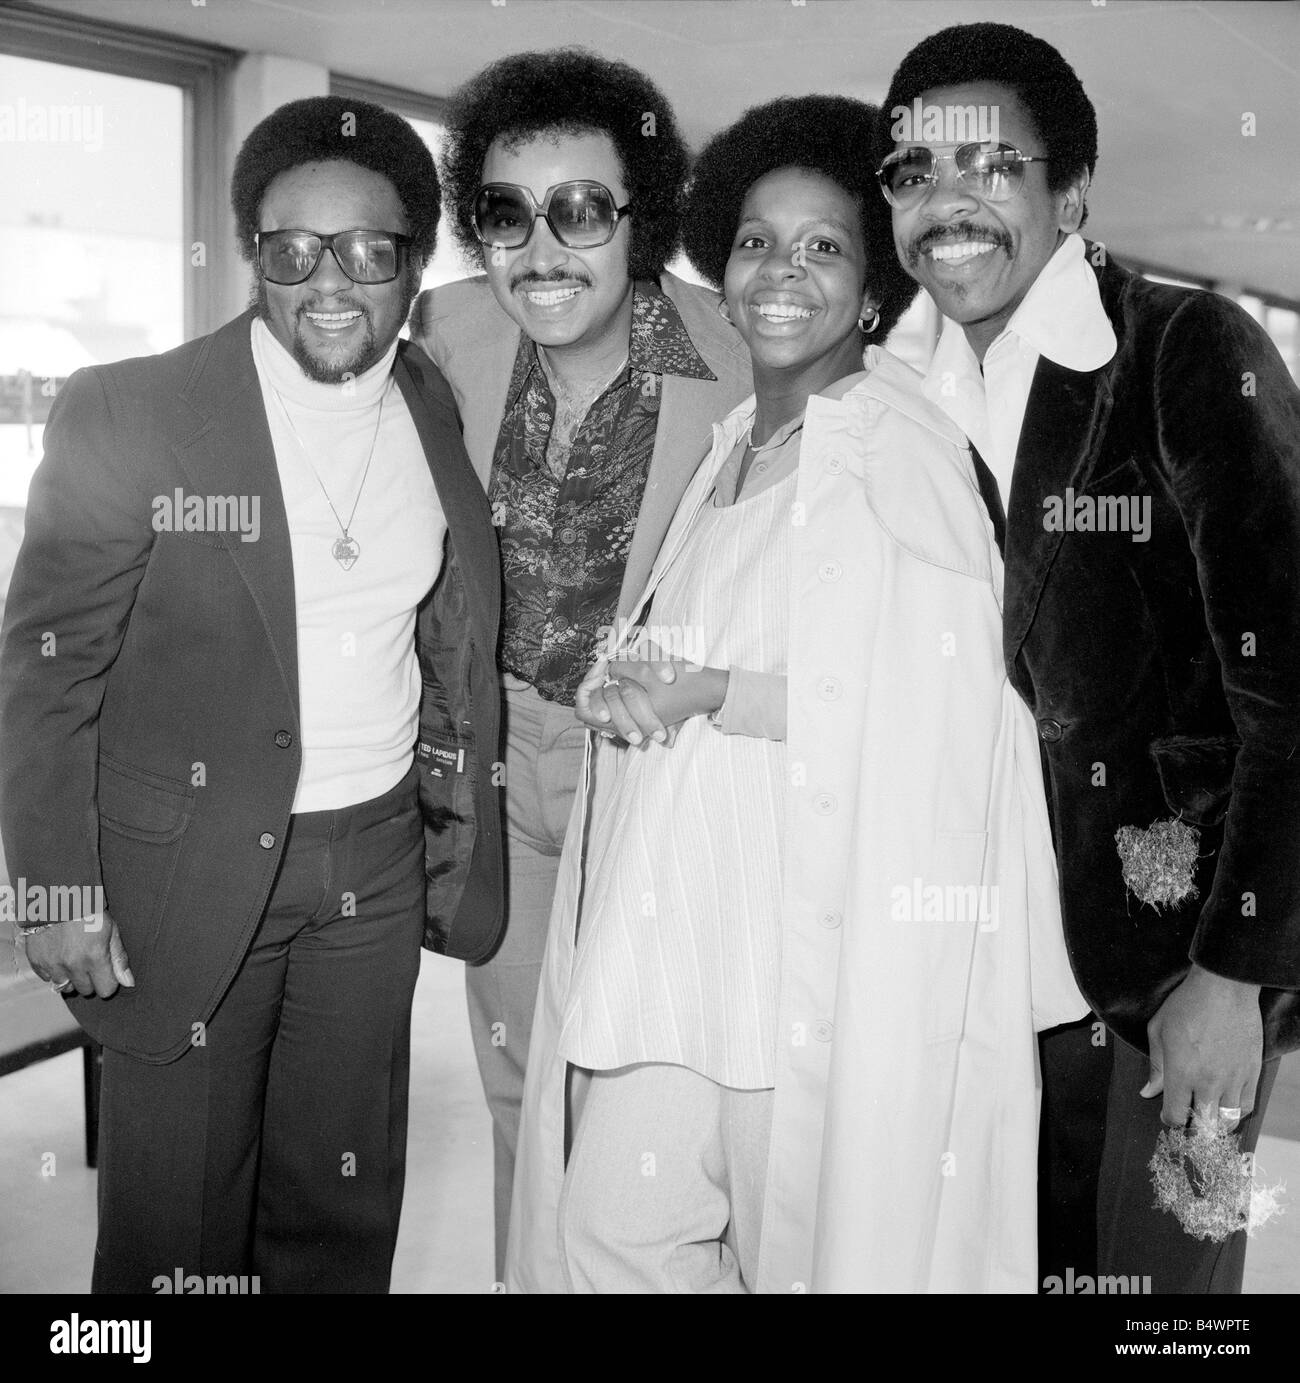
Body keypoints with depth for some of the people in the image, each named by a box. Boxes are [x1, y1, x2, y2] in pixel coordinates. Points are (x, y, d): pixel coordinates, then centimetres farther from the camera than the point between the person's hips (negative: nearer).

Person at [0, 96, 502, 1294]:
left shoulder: (443, 417, 4)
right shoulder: (125, 414, -10)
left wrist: (463, 837, 8)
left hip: (376, 864, 4)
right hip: (185, 873, -4)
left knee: (345, 1207, 15)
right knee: (178, 1229, 7)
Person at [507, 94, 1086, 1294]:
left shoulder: (902, 452, -9)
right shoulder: (733, 445, 15)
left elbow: (939, 709, -16)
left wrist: (714, 694, -17)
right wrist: (629, 686, -1)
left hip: (827, 936, -6)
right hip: (679, 915, 7)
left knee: (806, 1245, 7)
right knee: (609, 1230, 7)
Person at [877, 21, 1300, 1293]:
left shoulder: (1192, 355, -14)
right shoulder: (930, 404, 4)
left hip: (1189, 939, -5)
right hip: (1020, 936, 5)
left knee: (1160, 1266, 8)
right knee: (1027, 1253, 16)